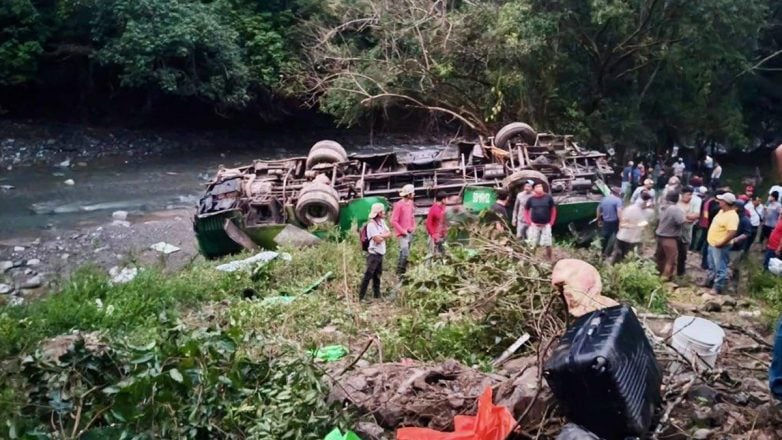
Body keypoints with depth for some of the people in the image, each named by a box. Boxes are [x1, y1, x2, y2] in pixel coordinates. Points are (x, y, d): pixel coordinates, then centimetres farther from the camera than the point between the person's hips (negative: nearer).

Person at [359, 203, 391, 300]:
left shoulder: (382, 221, 10)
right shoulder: (371, 224, -17)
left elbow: (389, 233, 4)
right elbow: (377, 240, -21)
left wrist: (380, 236, -12)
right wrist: (384, 236, -3)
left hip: (380, 253, 9)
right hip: (373, 253, -9)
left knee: (377, 275, 16)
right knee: (368, 275, -8)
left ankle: (377, 296, 26)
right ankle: (361, 297, -4)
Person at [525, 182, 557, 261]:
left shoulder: (548, 197, -4)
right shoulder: (531, 199, -3)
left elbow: (553, 210, 3)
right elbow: (526, 210, 9)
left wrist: (551, 222, -2)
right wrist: (529, 222, -1)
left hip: (546, 225, -1)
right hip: (534, 225, 1)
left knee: (547, 244, 2)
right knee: (532, 244, 4)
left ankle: (549, 260, 15)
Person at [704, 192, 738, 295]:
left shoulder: (732, 216, -23)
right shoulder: (722, 211, 8)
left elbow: (732, 233, -32)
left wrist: (721, 243, -24)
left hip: (720, 247, -10)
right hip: (712, 244, 10)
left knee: (720, 268, 1)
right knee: (712, 266, 24)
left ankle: (718, 287, 9)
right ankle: (710, 281, 38)